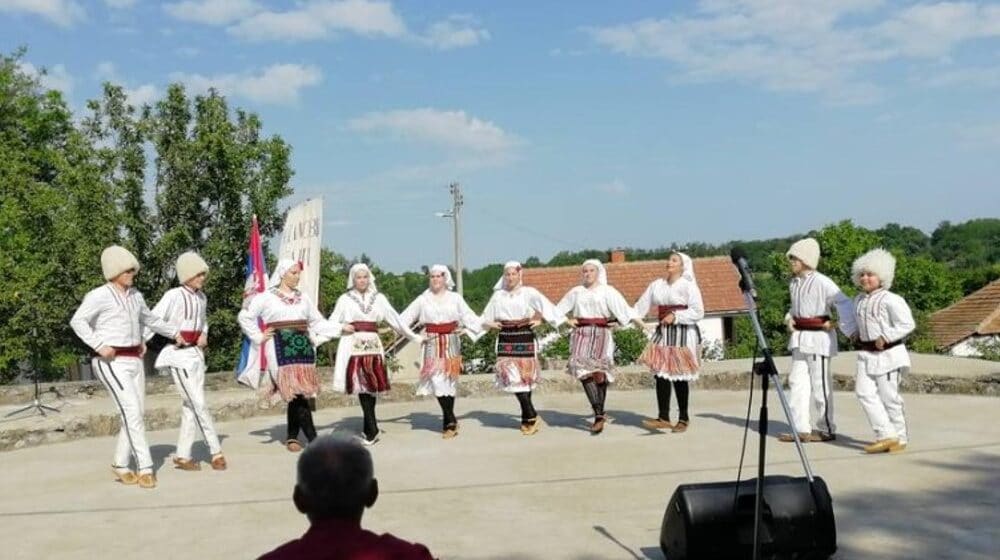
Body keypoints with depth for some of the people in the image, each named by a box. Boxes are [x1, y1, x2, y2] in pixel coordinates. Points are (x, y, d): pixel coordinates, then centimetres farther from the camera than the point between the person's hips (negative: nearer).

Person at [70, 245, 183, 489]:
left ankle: (119, 464, 22)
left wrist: (174, 333, 27)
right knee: (132, 413, -14)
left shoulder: (135, 295, 13)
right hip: (112, 363, -7)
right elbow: (78, 321, -15)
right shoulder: (99, 296, -8)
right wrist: (99, 345, -23)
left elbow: (150, 318, 28)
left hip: (134, 361, 8)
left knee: (137, 414, 8)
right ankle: (145, 468, -10)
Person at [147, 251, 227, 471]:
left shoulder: (201, 297, 8)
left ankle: (182, 455, 17)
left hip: (196, 354, 7)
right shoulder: (173, 296, -13)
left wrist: (204, 335, 4)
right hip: (178, 354, -7)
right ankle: (216, 451, -1)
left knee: (191, 406, 9)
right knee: (199, 404, -8)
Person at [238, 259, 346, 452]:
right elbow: (244, 317, 7)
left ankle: (292, 437, 14)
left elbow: (318, 322, 16)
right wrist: (259, 337, 1)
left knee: (297, 393, 2)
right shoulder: (267, 297, 4)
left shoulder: (303, 298, 16)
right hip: (281, 348, -4)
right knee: (296, 392, -11)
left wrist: (341, 328, 8)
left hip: (303, 347, 4)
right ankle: (313, 440, -12)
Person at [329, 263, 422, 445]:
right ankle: (372, 430, -8)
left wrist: (415, 337, 17)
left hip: (373, 345, 2)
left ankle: (369, 429, 12)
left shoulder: (378, 298, 13)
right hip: (354, 345, -2)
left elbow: (395, 319, 16)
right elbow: (332, 321, 3)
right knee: (362, 385, -9)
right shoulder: (345, 299, 7)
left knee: (371, 385, 1)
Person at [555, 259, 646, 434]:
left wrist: (643, 326, -7)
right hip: (581, 333, 2)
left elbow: (625, 310, -1)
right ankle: (599, 414, -16)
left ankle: (599, 414, 2)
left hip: (601, 334, -2)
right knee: (583, 370, -14)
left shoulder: (607, 291, 6)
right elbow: (558, 310, 25)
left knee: (598, 372, -9)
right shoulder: (576, 292, 15)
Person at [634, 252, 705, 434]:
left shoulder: (689, 285, -5)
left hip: (683, 334, -5)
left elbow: (698, 312, -10)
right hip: (663, 333, 5)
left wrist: (675, 316, -17)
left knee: (679, 377, 0)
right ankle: (663, 417, -3)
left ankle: (683, 418, 13)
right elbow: (641, 306, 8)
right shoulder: (657, 285, 10)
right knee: (661, 374, -4)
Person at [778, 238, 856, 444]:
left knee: (820, 384, 1)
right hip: (799, 338, 8)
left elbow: (844, 304, -17)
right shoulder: (794, 283, 9)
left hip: (818, 337, -8)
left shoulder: (821, 282, -14)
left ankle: (826, 429, 14)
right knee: (797, 381, 5)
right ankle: (802, 429, 10)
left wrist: (849, 330, -14)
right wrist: (789, 318, 10)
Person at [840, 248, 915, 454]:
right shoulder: (859, 300, 12)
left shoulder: (890, 300, -11)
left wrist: (885, 337, -18)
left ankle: (900, 438, 16)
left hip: (888, 354, -7)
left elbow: (907, 324, -15)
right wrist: (853, 333, 10)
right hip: (866, 354, 7)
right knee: (864, 392, -6)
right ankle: (886, 435, -2)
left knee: (889, 396, 0)